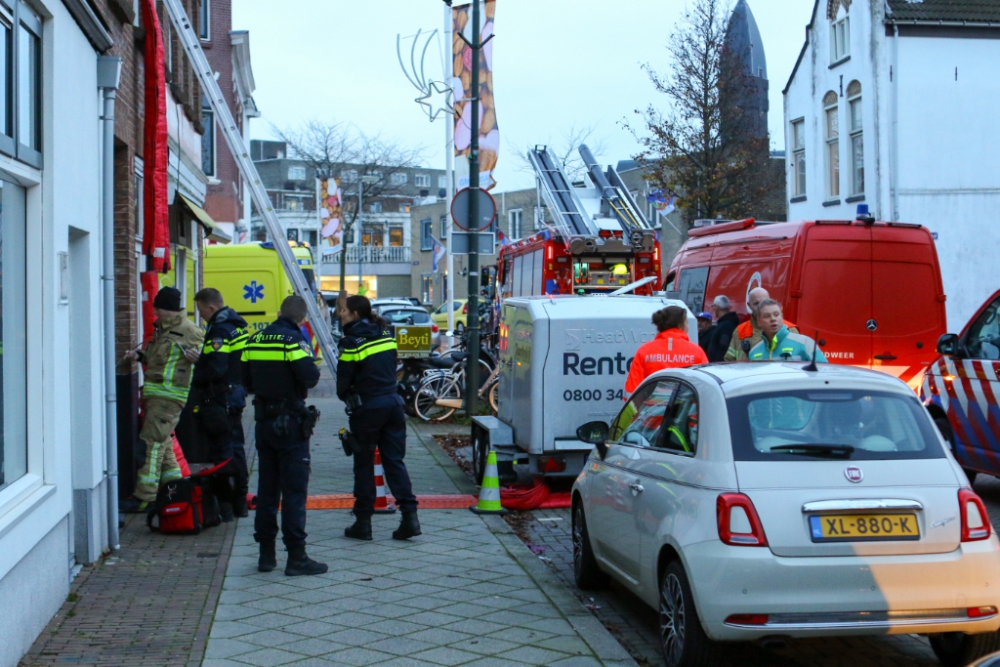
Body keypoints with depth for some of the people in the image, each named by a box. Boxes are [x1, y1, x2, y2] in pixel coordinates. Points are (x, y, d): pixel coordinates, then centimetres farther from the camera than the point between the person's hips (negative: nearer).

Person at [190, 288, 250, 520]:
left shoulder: (219, 331, -18)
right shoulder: (238, 325, 12)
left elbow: (215, 369, -26)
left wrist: (195, 378, -9)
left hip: (219, 399, -10)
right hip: (236, 395, 10)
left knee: (222, 451, -4)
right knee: (236, 448, 15)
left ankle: (224, 504, -1)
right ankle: (239, 502, 23)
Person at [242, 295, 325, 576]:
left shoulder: (254, 340, 6)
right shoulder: (293, 340, -14)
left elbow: (247, 383, 11)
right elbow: (310, 378, -20)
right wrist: (311, 362, -1)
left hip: (264, 420, 6)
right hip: (290, 422, -6)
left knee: (267, 488, 13)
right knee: (294, 489, -3)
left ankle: (266, 553, 17)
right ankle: (296, 556, -3)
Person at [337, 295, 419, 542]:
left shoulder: (352, 341, -11)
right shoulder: (386, 335, 9)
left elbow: (344, 379, -6)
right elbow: (391, 369, 12)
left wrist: (345, 397, 13)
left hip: (367, 408, -6)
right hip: (393, 402, 6)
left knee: (364, 464, 5)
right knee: (395, 461, 8)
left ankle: (363, 523, 10)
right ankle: (410, 516, -2)